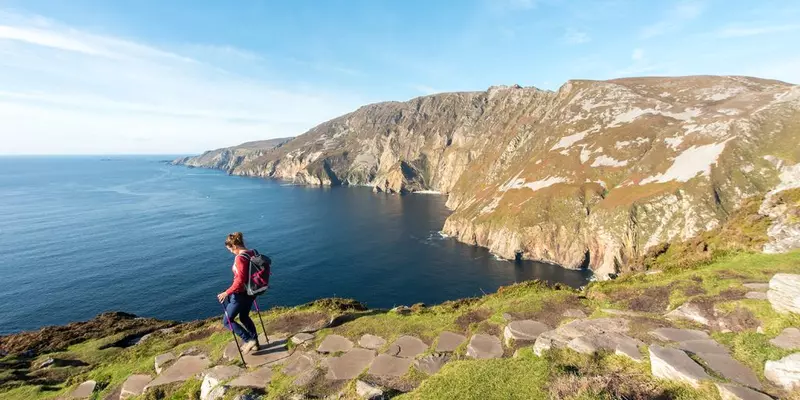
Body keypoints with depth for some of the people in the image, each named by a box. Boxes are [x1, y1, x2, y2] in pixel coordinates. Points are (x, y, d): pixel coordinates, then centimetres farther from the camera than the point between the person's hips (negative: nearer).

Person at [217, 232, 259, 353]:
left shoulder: (240, 258, -25)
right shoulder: (252, 253, 0)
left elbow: (240, 281, -28)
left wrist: (227, 293, -19)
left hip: (241, 294, -9)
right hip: (250, 292, 9)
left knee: (227, 321, 10)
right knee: (244, 317, 26)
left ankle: (249, 340, 7)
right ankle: (255, 342, 34)